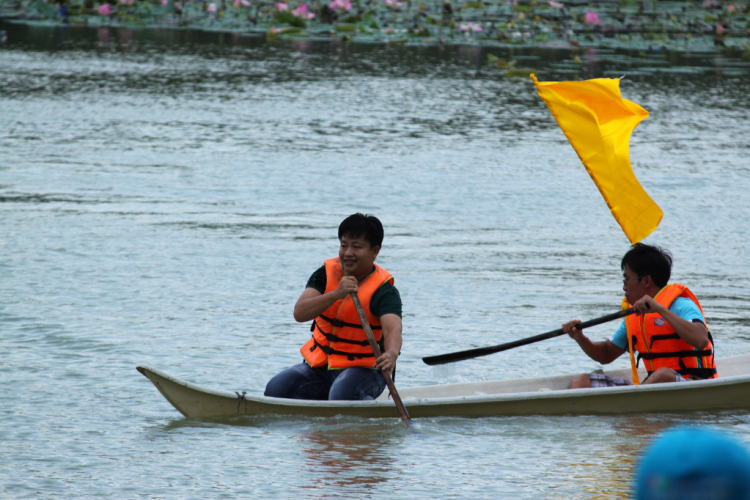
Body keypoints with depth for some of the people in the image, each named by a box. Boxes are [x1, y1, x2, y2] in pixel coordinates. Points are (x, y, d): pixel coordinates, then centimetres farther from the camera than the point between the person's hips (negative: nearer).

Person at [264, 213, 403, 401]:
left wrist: (391, 354, -57)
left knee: (342, 395, -36)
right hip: (320, 366, 5)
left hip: (364, 369, -5)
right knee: (276, 390, -17)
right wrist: (336, 294, -32)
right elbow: (299, 313, -16)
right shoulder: (326, 274, -1)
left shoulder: (384, 290, -13)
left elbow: (392, 328, -33)